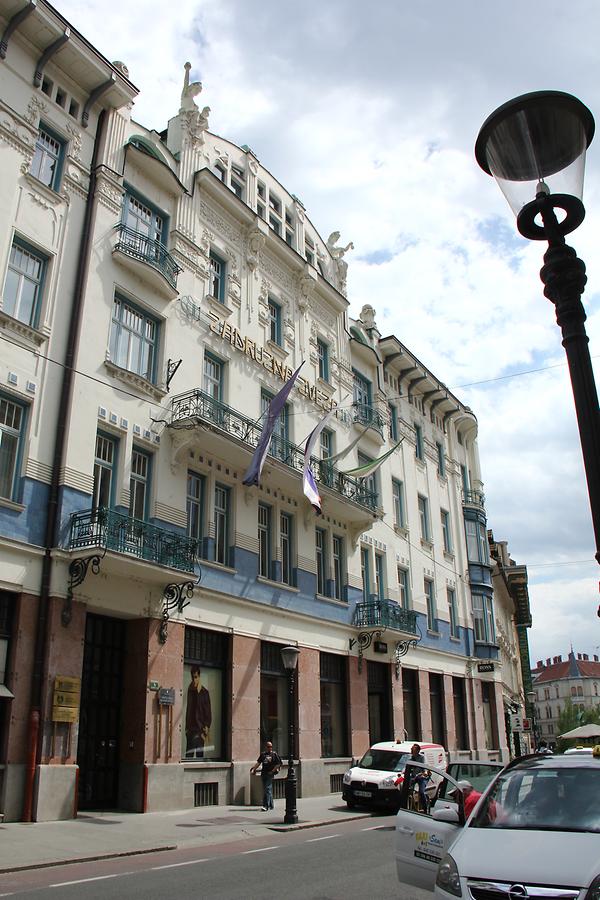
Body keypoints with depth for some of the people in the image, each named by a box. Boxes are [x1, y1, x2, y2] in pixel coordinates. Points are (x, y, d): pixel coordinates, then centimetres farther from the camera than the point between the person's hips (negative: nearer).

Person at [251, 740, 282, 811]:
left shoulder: (274, 754, -1)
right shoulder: (263, 754, 12)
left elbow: (278, 764, -4)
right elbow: (258, 763, 13)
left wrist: (272, 771, -9)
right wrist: (253, 769, 3)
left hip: (270, 774, -5)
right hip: (263, 773, 5)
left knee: (267, 789, -12)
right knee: (267, 790, 11)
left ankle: (265, 806, -14)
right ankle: (271, 805, 22)